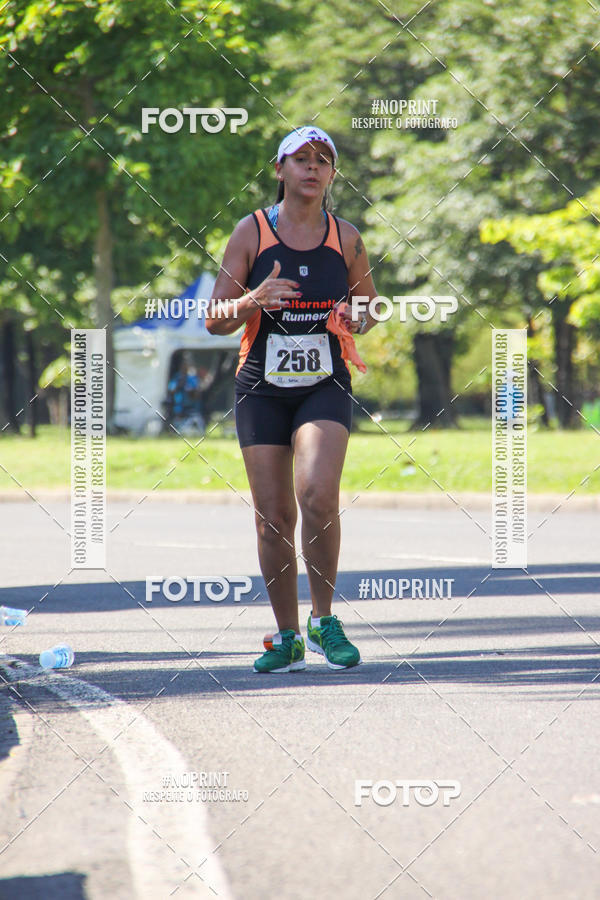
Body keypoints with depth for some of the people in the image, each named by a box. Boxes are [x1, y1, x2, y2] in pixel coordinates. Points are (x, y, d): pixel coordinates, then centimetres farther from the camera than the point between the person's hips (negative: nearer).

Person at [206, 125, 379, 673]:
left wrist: (356, 319, -5)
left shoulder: (346, 238, 4)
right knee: (273, 516, 0)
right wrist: (252, 301, -21)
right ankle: (287, 638, 14)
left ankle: (325, 619, -4)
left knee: (317, 494, -22)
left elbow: (371, 302, 18)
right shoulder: (251, 232, -1)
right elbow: (215, 321, 0)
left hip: (326, 386, 0)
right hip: (262, 389, 0)